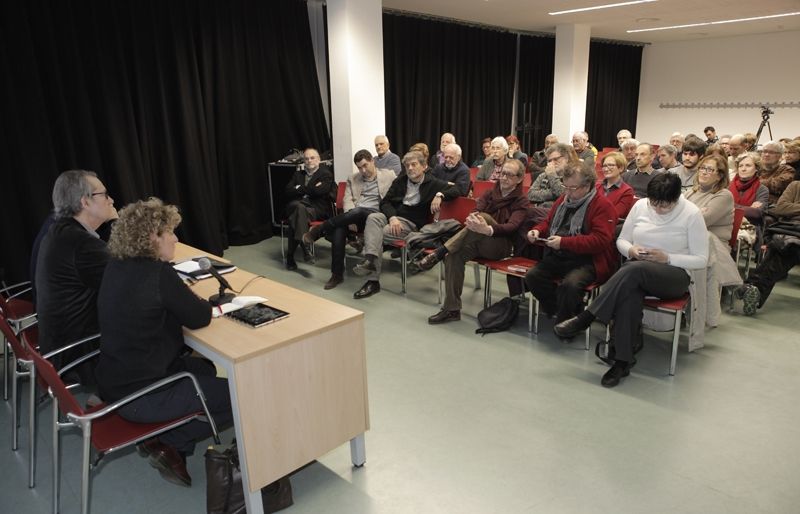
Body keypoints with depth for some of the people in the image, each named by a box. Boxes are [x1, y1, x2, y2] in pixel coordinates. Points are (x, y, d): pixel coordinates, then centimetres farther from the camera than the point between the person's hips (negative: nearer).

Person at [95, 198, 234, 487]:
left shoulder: (116, 267, 3)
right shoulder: (157, 274, -23)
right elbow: (200, 318, -14)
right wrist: (197, 303, 5)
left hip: (114, 380, 9)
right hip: (140, 396, -9)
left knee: (206, 368, 27)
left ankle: (161, 435, 16)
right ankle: (170, 444, 6)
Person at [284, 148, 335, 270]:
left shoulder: (326, 174, 10)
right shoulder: (297, 174, 25)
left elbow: (319, 191, -9)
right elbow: (287, 191, 9)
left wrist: (300, 189, 3)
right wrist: (308, 190, -3)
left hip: (318, 209, -3)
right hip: (296, 206, 3)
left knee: (295, 216, -33)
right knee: (298, 206, -34)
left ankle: (291, 255, -31)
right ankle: (304, 246, -36)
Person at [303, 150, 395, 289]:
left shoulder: (389, 175, 12)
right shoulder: (352, 179, 20)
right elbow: (347, 200, 8)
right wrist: (350, 220, -12)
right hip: (355, 215, 3)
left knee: (358, 211, -38)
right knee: (339, 228, -31)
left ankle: (317, 231, -22)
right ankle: (337, 274, -23)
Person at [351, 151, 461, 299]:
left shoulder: (433, 183, 8)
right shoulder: (400, 181, 19)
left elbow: (455, 190, 1)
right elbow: (385, 202, 11)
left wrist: (439, 195, -18)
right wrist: (392, 217, -10)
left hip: (412, 223, -4)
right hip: (391, 215, 4)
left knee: (379, 233, -28)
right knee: (372, 217, -29)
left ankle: (373, 280, -27)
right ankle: (370, 259, -43)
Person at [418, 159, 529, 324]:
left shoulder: (521, 201, 1)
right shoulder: (490, 193, 16)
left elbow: (512, 227, -18)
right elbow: (475, 211, -2)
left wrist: (488, 229, -39)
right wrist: (472, 219, -29)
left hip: (502, 246, -4)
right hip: (479, 243, 4)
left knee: (484, 217, -32)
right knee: (454, 256, -28)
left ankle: (438, 254, -32)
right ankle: (452, 310, -22)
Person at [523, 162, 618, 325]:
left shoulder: (603, 206, -6)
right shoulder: (563, 199, 16)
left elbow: (600, 240, -17)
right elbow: (548, 222, 30)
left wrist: (564, 242, -22)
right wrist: (537, 231, 5)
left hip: (587, 261, -7)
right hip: (556, 257, 7)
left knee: (570, 284, -34)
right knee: (532, 276, -17)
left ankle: (564, 321, -8)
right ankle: (560, 309, -1)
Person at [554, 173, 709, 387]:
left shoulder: (692, 214, -5)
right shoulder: (640, 205, 4)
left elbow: (701, 259, -4)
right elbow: (621, 240, 13)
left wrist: (666, 258, -17)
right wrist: (631, 250, -11)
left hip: (674, 275, -2)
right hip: (636, 270, 3)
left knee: (634, 270, -38)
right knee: (630, 293, -36)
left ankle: (585, 318, -33)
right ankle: (623, 360, -31)